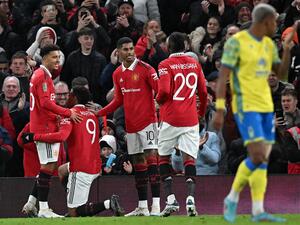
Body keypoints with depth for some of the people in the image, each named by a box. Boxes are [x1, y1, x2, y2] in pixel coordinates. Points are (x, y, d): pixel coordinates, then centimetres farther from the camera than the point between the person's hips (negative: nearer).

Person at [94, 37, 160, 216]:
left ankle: (156, 206, -16)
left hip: (147, 120, -6)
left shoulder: (145, 68, -8)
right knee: (138, 164, 9)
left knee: (151, 157, -13)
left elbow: (160, 91, -12)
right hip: (131, 124, 7)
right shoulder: (118, 74, 12)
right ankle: (142, 207, 14)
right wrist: (99, 113, 15)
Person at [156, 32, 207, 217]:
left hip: (171, 118, -3)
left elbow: (164, 91, -15)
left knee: (164, 156, 12)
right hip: (191, 118, 3)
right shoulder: (194, 64, 8)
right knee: (189, 158, 0)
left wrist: (158, 100, 8)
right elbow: (203, 92, 12)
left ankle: (171, 199, 2)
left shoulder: (166, 65, -5)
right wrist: (202, 111, 28)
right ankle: (191, 197, -20)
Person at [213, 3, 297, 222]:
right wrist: (219, 111, -17)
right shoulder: (235, 42, -13)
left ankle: (258, 211, 4)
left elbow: (281, 73, 7)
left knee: (263, 160, 3)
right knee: (258, 157, -16)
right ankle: (233, 198, 2)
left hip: (265, 107, 8)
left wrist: (287, 46, -5)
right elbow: (222, 77, -14)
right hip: (245, 107, -8)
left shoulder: (268, 44, 11)